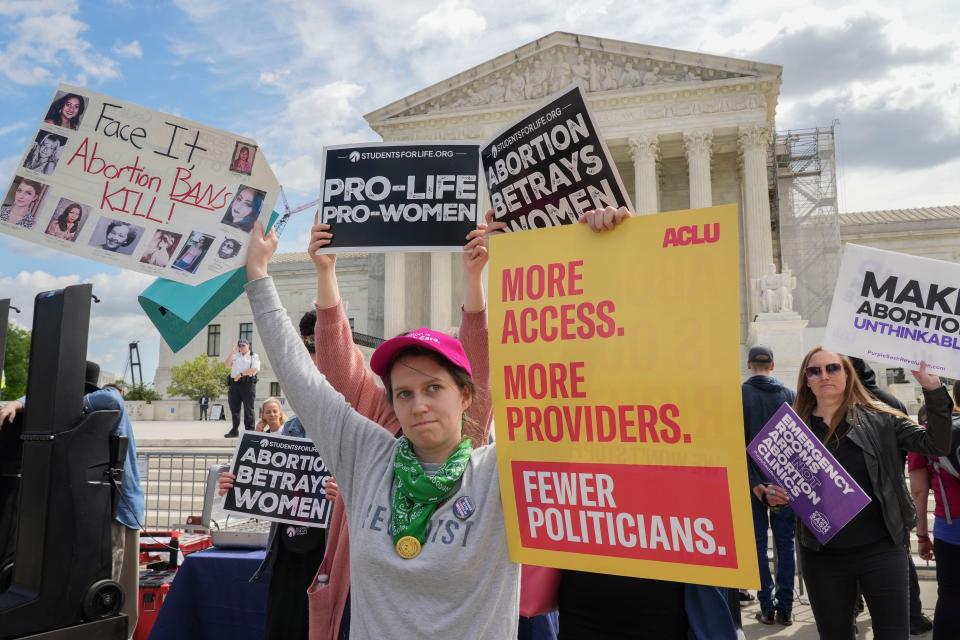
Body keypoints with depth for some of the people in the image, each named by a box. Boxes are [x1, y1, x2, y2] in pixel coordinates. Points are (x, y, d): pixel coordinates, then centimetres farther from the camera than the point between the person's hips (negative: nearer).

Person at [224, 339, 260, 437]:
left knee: (248, 408, -5)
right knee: (234, 407, 5)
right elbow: (227, 364, 8)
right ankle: (235, 430, 11)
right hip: (234, 384, 5)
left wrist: (241, 374, -12)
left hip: (248, 383, -5)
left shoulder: (254, 356, 6)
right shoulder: (235, 356, 22)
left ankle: (249, 430, -4)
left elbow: (255, 369, -8)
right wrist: (232, 351, 2)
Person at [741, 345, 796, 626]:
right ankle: (785, 607, 11)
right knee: (785, 541, 9)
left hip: (754, 479, -2)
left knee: (758, 543, 6)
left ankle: (767, 607, 9)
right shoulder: (788, 394, 2)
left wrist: (753, 480, -12)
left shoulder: (740, 393, -6)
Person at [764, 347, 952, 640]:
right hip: (822, 556, 2)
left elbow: (935, 444, -10)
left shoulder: (879, 419, -2)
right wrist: (774, 496, -15)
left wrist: (933, 390, -21)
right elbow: (783, 487, 7)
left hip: (881, 549, -1)